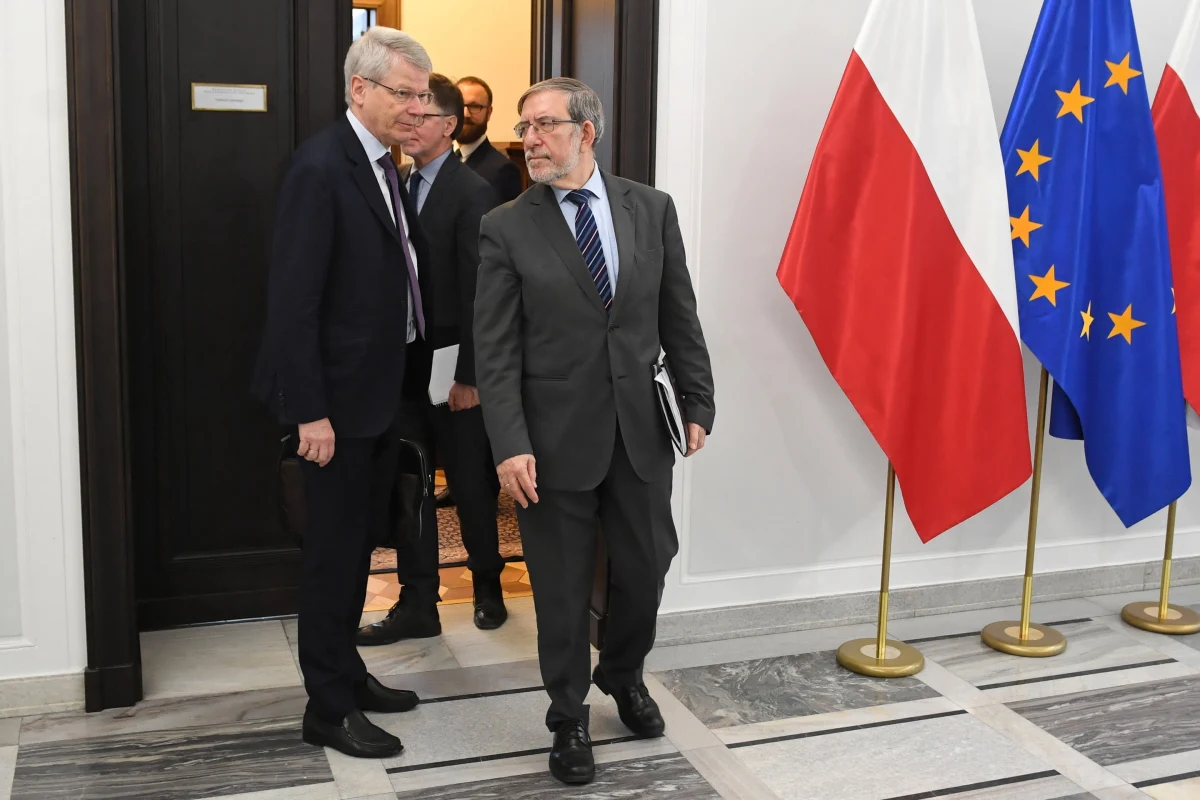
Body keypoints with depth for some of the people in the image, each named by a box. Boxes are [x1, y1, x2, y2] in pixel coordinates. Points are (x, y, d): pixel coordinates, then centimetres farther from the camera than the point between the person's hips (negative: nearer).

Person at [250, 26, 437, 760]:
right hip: (342, 397, -8)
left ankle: (347, 673, 32)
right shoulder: (321, 168, -17)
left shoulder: (384, 165, 10)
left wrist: (413, 385, 10)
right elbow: (294, 300, -20)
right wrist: (310, 410, -21)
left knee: (360, 544, 18)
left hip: (386, 391, 8)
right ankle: (329, 707, 15)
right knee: (336, 552, 2)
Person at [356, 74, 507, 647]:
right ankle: (417, 605, 19)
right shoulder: (399, 184, 8)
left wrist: (468, 375, -16)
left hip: (452, 368, -6)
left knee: (471, 484, 10)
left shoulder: (472, 192, -11)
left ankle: (487, 585, 31)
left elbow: (477, 292, -14)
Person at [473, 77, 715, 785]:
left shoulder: (651, 209, 3)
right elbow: (496, 350, -8)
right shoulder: (506, 228, -5)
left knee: (646, 567, 13)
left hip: (641, 428, 3)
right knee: (563, 589, 8)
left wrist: (698, 404, 3)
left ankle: (624, 674, 43)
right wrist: (511, 445, -15)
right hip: (556, 436, -2)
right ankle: (570, 718, 30)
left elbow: (679, 318, 7)